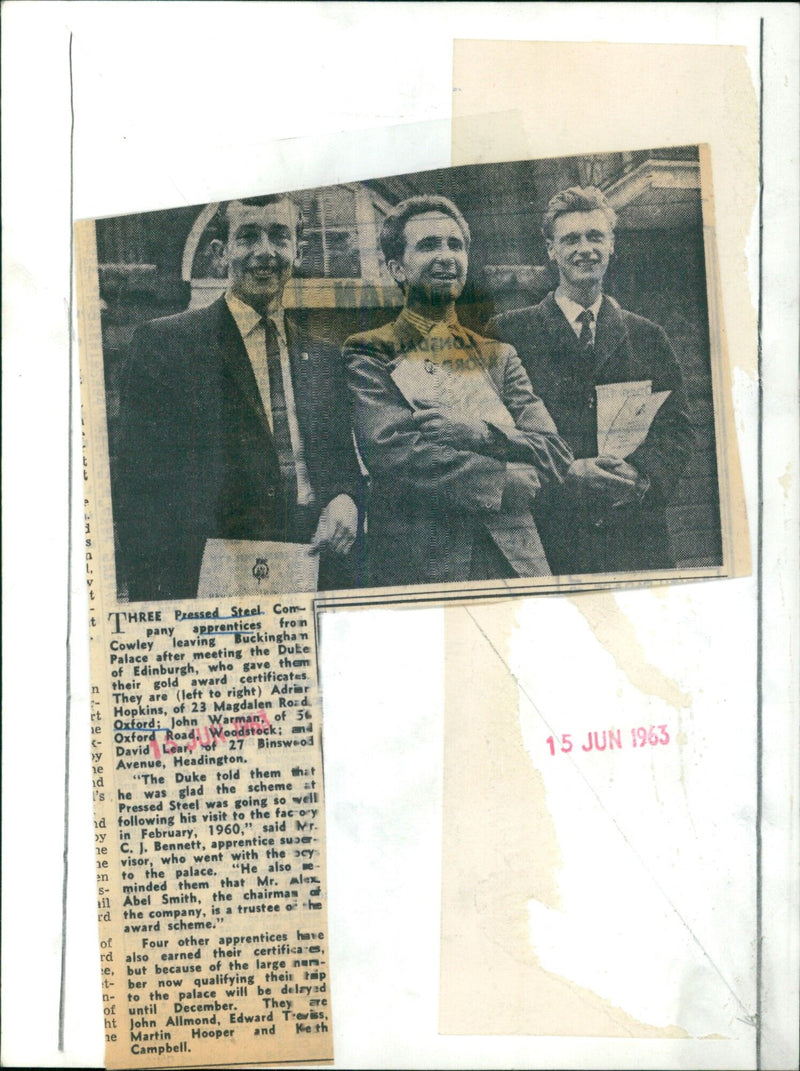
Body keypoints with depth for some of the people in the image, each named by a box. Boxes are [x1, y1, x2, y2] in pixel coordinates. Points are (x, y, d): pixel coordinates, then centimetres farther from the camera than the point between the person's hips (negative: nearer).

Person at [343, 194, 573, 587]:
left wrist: (478, 433, -12)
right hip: (417, 567, -3)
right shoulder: (369, 356, 5)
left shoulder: (499, 357, 18)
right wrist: (513, 481, -8)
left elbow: (555, 455, 6)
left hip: (515, 562, 4)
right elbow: (390, 454, -12)